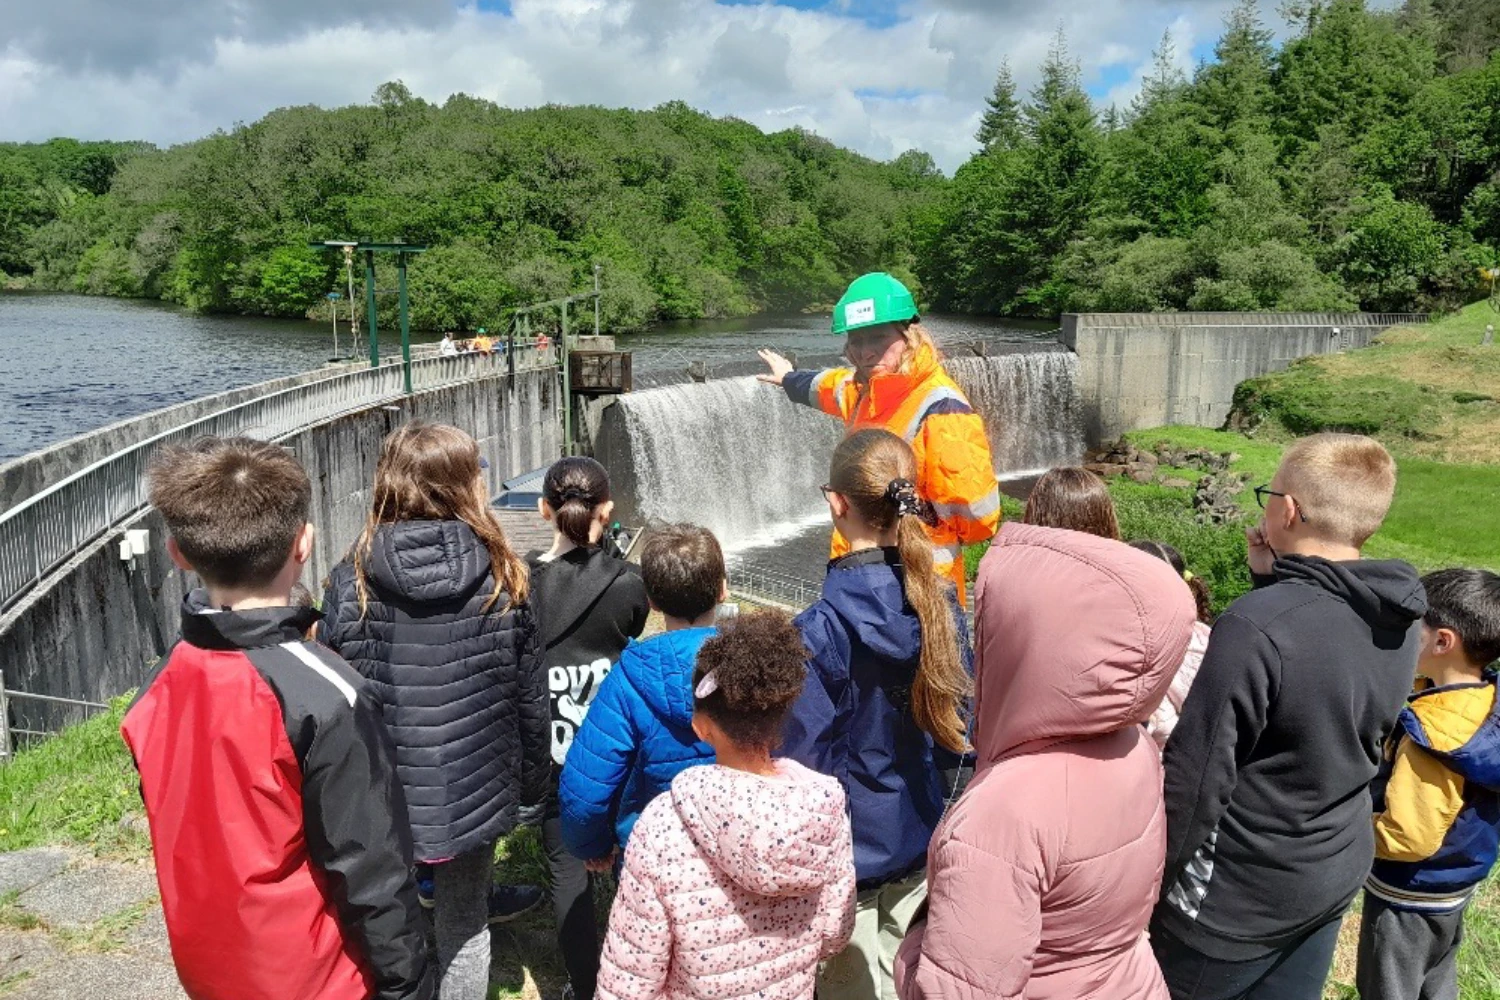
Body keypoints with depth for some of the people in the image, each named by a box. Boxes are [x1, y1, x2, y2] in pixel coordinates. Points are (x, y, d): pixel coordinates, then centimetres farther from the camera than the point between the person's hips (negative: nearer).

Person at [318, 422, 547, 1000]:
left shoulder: (351, 581, -11)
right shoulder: (504, 580, -10)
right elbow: (530, 698, -3)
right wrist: (532, 781, 12)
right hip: (474, 790, 0)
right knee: (463, 927, 19)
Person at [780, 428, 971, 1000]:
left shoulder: (822, 629, -28)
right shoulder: (940, 602, -8)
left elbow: (801, 757, -23)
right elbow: (957, 722, 4)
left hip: (847, 853, -5)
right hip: (918, 842, 6)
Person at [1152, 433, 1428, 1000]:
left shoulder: (1257, 627, -29)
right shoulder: (1398, 622, -4)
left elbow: (1196, 777, -25)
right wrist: (1275, 585, -2)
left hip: (1238, 898, -7)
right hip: (1337, 875, 7)